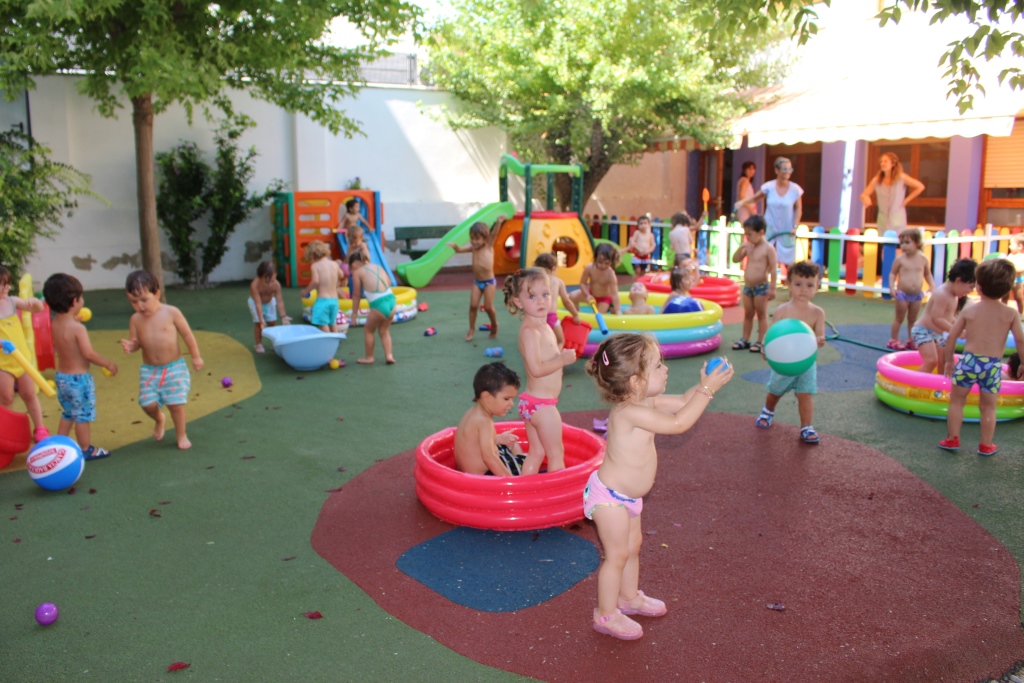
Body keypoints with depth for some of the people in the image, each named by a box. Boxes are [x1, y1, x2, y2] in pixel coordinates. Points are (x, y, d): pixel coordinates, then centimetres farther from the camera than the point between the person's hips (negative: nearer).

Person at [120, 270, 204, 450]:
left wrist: (196, 357, 1)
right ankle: (159, 420, 33)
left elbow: (187, 335, -2)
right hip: (149, 370, 3)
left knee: (176, 403, -4)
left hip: (174, 368, -3)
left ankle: (181, 435, 19)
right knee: (148, 404, -3)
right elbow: (135, 342, 6)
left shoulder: (171, 313, -9)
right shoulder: (135, 319, 0)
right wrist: (130, 346, -18)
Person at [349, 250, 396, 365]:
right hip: (391, 301, 6)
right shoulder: (378, 267, 15)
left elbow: (357, 295, 4)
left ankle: (369, 357, 26)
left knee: (368, 330, 19)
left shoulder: (357, 272, 1)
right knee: (384, 331, 25)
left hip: (378, 305, -6)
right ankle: (389, 355, 16)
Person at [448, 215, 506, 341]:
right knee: (473, 305, -2)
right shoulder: (472, 247, -1)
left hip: (489, 281, -3)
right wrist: (455, 246, -37)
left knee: (488, 307, -2)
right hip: (477, 281, 3)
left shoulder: (489, 245, -8)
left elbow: (494, 234, -24)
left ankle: (494, 325, 22)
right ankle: (471, 329, 13)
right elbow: (460, 250, -13)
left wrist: (498, 222, -41)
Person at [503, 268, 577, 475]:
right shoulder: (530, 331, -20)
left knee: (536, 453, 18)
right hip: (541, 404, -10)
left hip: (532, 402, 10)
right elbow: (536, 369, -27)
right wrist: (563, 360, -18)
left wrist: (561, 355, 6)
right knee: (556, 454, 3)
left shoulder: (543, 326, 11)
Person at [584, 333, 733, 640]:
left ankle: (630, 597, 45)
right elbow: (679, 423, -36)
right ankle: (606, 615, 21)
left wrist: (705, 384, -11)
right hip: (609, 498, -9)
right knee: (617, 555, 4)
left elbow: (683, 402, 7)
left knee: (632, 546, 24)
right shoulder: (629, 412, -32)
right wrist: (708, 388, -31)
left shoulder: (646, 403, -2)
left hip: (627, 497, 10)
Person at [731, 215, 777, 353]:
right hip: (748, 286, 7)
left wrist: (772, 288, -16)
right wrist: (740, 248, -8)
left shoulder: (768, 249, -12)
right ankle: (745, 339, 24)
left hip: (761, 286, -7)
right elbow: (735, 260, 10)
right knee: (748, 314, 15)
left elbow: (773, 269, -13)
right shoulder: (748, 248, 7)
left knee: (761, 314, 3)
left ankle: (761, 341, 9)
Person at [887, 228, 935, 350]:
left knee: (913, 319, 14)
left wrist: (932, 286, 2)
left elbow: (927, 274, 12)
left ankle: (911, 340, 26)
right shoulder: (900, 259, -10)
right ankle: (894, 340, 17)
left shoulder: (923, 259, -2)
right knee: (899, 318, 7)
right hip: (902, 294, -3)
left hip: (917, 294, 3)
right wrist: (892, 286, -16)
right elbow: (893, 273, -3)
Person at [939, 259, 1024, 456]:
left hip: (968, 360, -1)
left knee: (957, 401, 15)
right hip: (993, 365, 1)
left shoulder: (969, 310, 0)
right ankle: (986, 445, 21)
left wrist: (949, 360, 14)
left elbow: (951, 336, 2)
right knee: (988, 407, 14)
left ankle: (952, 439, 17)